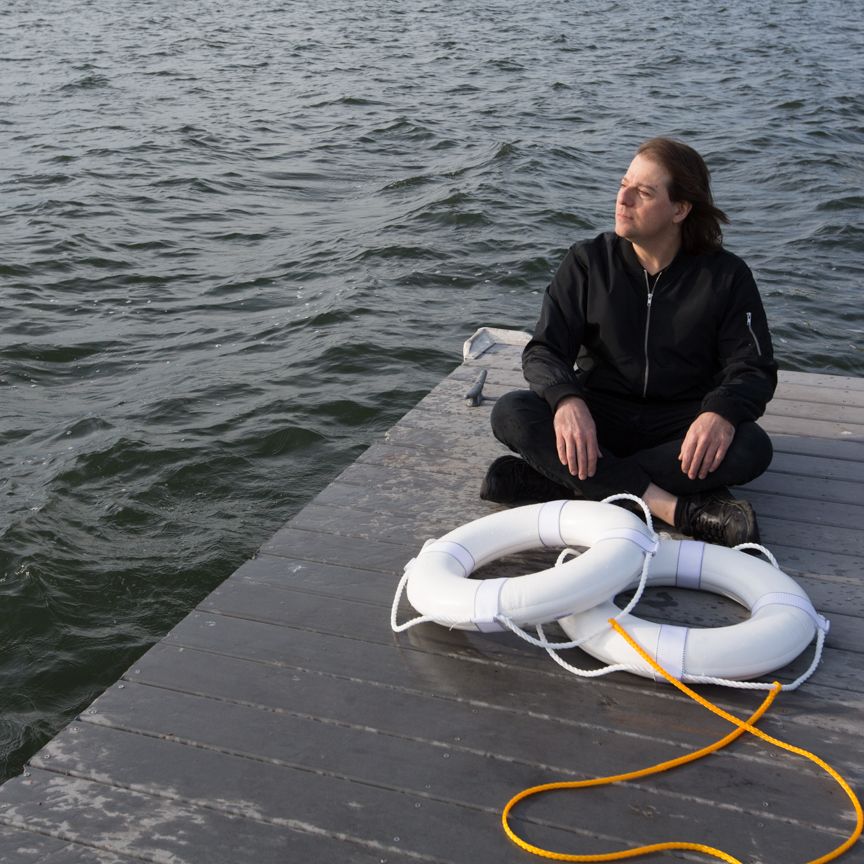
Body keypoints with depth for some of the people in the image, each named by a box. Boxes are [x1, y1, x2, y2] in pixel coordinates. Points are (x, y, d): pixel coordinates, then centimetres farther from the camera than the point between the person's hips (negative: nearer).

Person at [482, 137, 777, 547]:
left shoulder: (726, 276, -5)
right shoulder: (588, 261, -3)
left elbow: (753, 368, -6)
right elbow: (543, 349, -7)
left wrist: (721, 412, -30)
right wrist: (566, 399, -30)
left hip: (680, 426, 0)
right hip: (600, 416, 1)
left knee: (752, 447, -32)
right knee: (511, 413, -27)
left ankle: (554, 480, -31)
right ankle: (680, 508, -35)